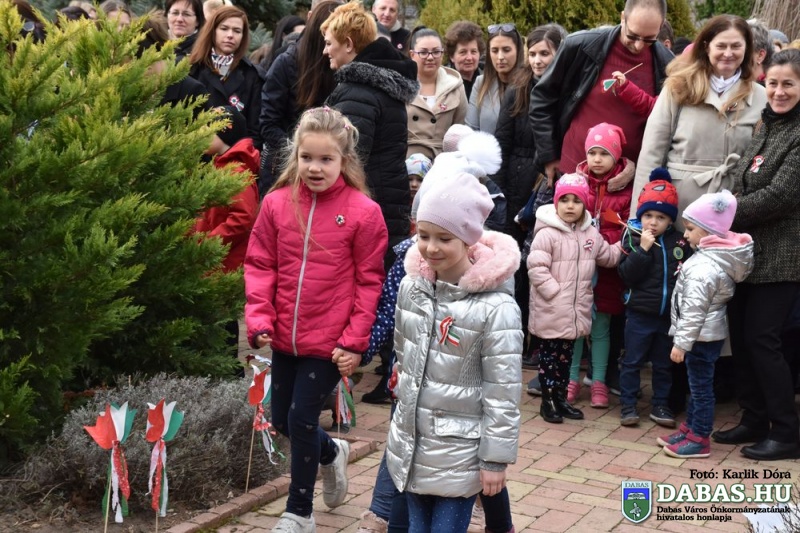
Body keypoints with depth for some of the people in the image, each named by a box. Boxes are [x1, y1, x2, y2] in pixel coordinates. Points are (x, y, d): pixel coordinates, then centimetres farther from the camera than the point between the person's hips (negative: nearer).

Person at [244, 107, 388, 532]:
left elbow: (369, 282, -7)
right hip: (285, 336, 4)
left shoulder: (363, 212, -11)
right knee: (282, 420, 14)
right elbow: (259, 266, 4)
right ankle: (332, 452, 46)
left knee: (302, 420, -1)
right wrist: (260, 320, -6)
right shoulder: (277, 203, -2)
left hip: (330, 341, -4)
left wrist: (355, 341, -9)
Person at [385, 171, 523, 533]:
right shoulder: (411, 286, -1)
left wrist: (496, 458, -13)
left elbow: (503, 392, -16)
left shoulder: (496, 307, -20)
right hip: (411, 443, 6)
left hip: (459, 453, -6)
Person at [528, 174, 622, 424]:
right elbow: (536, 267, -19)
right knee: (549, 355, 3)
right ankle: (547, 402, 13)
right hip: (551, 311, -6)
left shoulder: (591, 234, 7)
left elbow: (608, 258, 20)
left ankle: (561, 398, 27)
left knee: (566, 355, 16)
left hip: (576, 310, 6)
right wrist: (555, 292, -20)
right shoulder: (547, 234, -13)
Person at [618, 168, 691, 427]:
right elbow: (627, 275, -18)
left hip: (669, 315, 3)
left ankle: (660, 404, 27)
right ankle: (628, 404, 18)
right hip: (639, 314, -3)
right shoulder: (633, 239, -8)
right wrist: (643, 249, -25)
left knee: (664, 364, 14)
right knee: (632, 362, 7)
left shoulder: (680, 242, -1)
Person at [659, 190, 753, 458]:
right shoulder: (717, 255, 6)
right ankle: (689, 428, 31)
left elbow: (694, 310, -24)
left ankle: (699, 440, 10)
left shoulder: (704, 267, -24)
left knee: (701, 387, 1)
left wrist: (681, 342, -18)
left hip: (702, 336, -10)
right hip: (708, 333, 10)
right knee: (696, 386, 19)